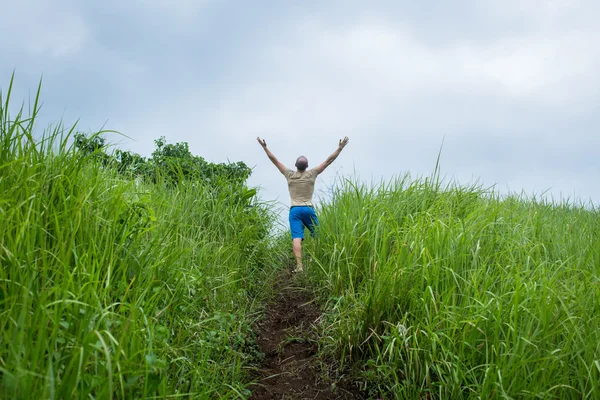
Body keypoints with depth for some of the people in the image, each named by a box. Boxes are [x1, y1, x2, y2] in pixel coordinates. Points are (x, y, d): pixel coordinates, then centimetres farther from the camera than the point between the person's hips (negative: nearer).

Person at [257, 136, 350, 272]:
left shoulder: (290, 174, 5)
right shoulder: (312, 174, 2)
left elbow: (275, 160, 9)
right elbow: (328, 160, 4)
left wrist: (264, 147, 15)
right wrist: (340, 147, 7)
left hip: (294, 210, 1)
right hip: (308, 209, -1)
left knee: (296, 238, -10)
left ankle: (299, 265, -18)